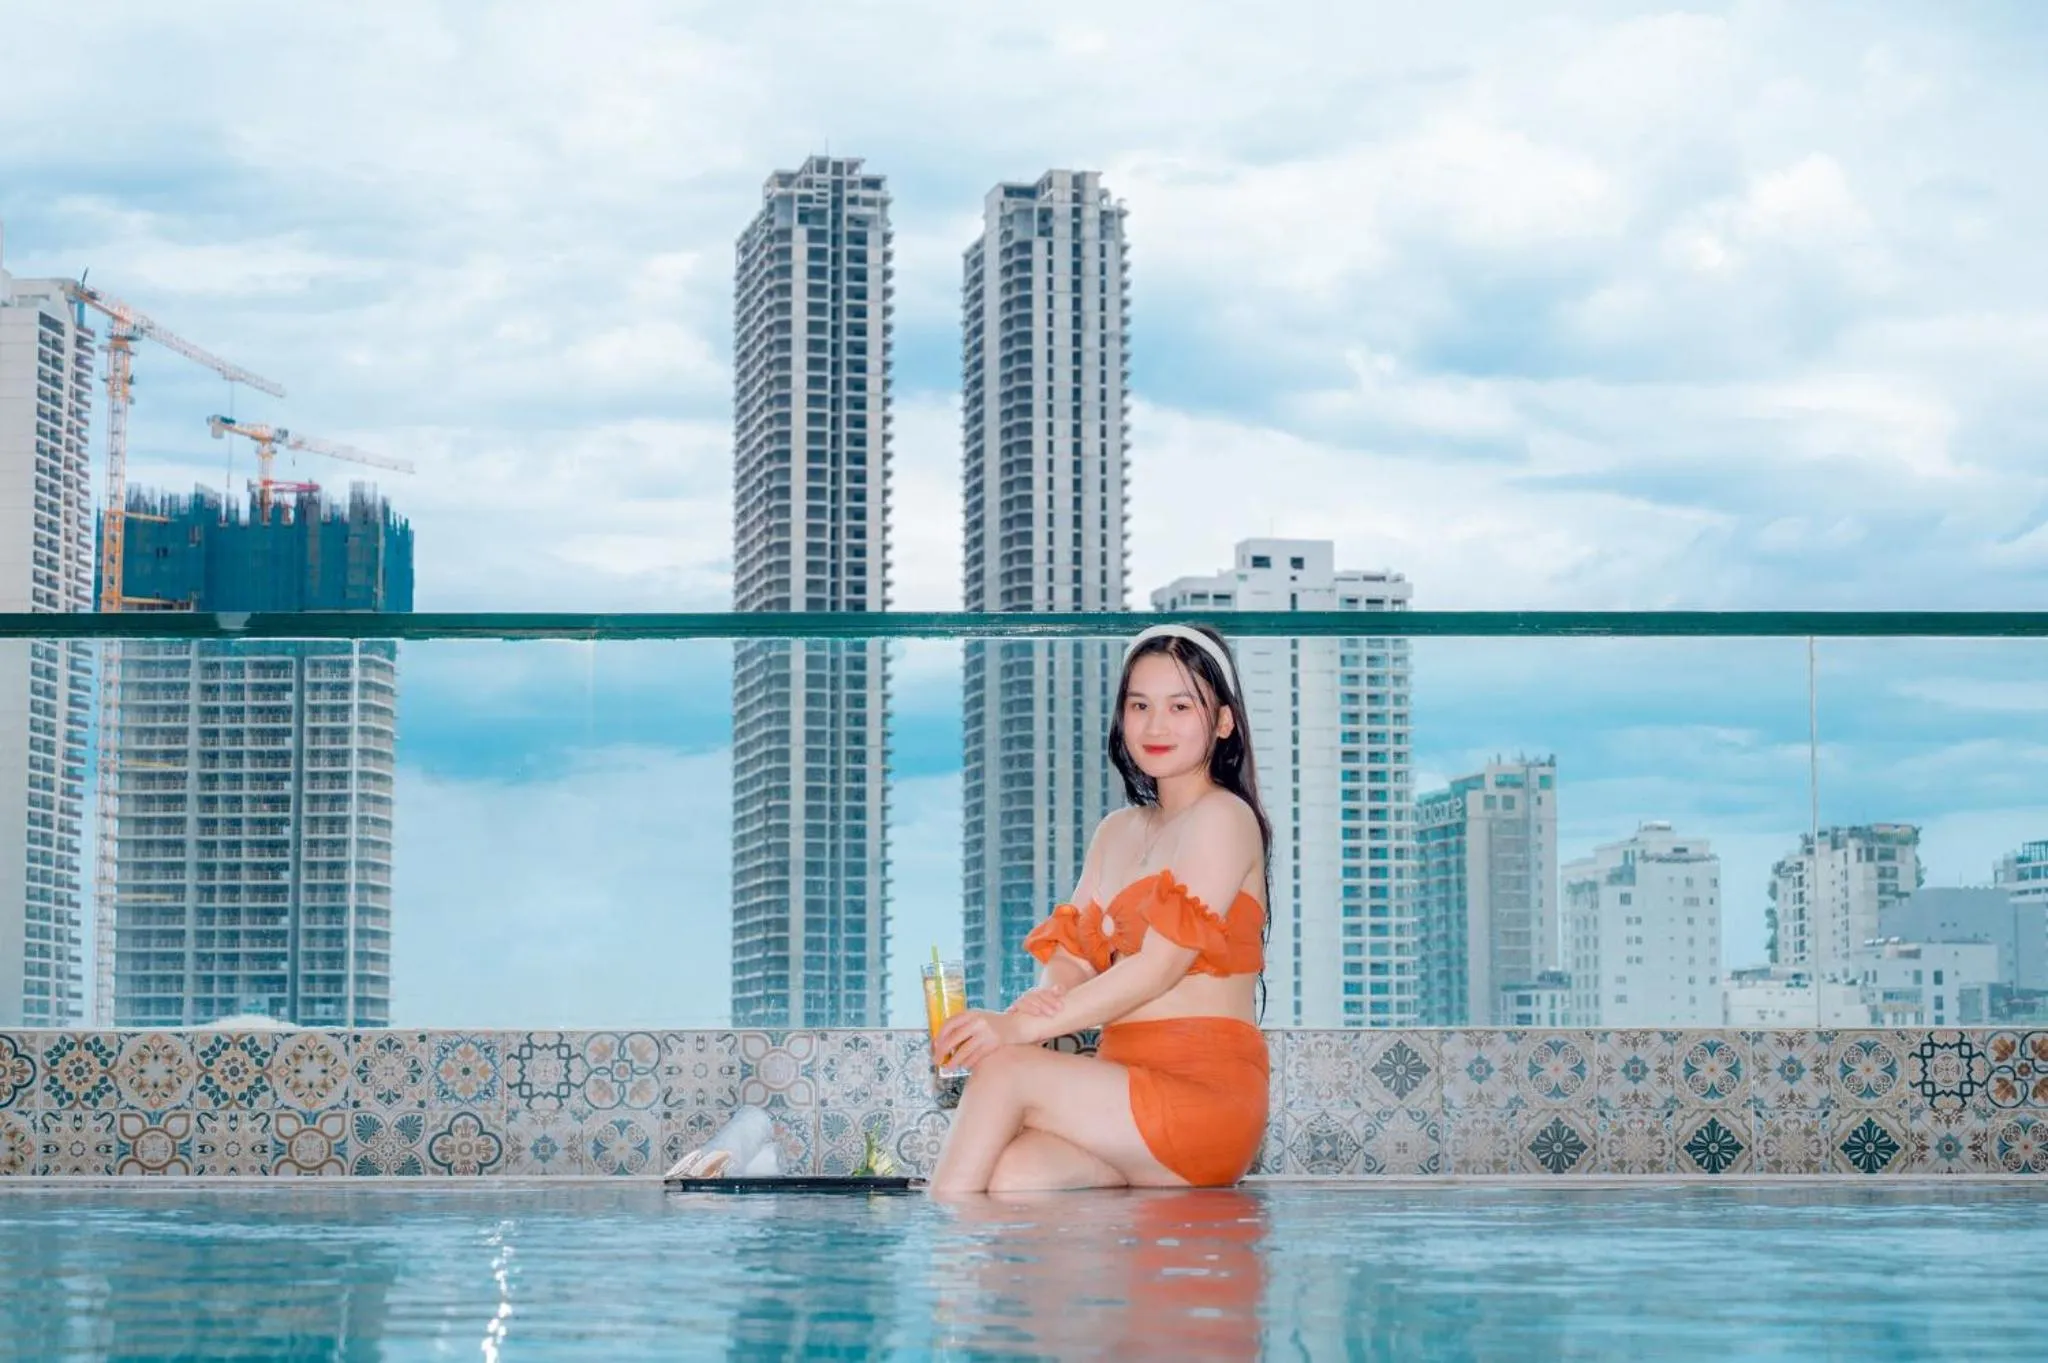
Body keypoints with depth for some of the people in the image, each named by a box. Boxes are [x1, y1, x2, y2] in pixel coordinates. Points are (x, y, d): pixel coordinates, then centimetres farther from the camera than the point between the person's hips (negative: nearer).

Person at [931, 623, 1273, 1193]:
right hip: (1131, 1089, 5)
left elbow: (1163, 962, -12)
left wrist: (1023, 1027, -18)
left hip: (1206, 1096, -5)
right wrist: (1043, 998, -13)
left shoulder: (1222, 818, -3)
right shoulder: (1116, 832, 22)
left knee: (1003, 1069, -23)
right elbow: (1073, 952, 13)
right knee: (1013, 1176, -26)